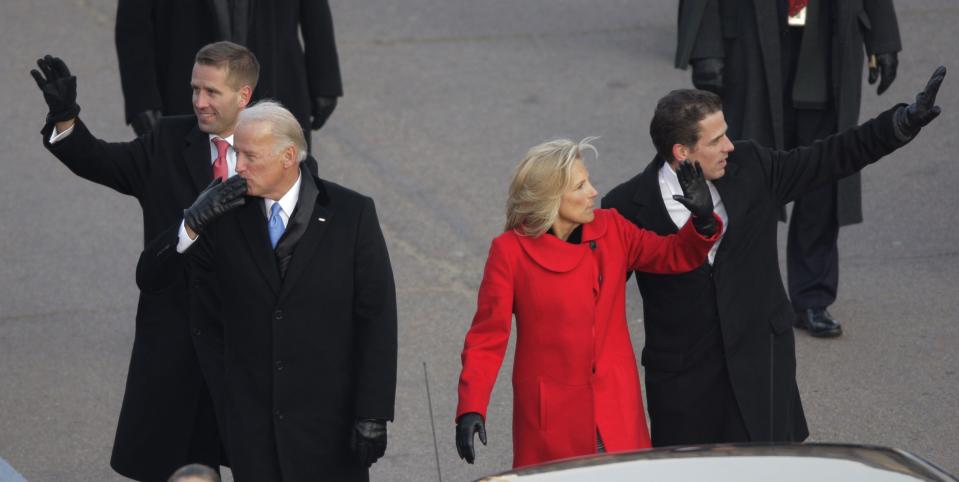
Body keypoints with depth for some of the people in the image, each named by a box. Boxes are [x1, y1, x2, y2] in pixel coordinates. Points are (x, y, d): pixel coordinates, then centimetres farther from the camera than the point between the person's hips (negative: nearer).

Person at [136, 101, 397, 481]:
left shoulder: (352, 214, -5)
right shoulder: (226, 213, 1)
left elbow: (377, 317, -5)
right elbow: (150, 279, 2)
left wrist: (374, 414, -9)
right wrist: (192, 224, -16)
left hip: (329, 420, -2)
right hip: (252, 420, 2)